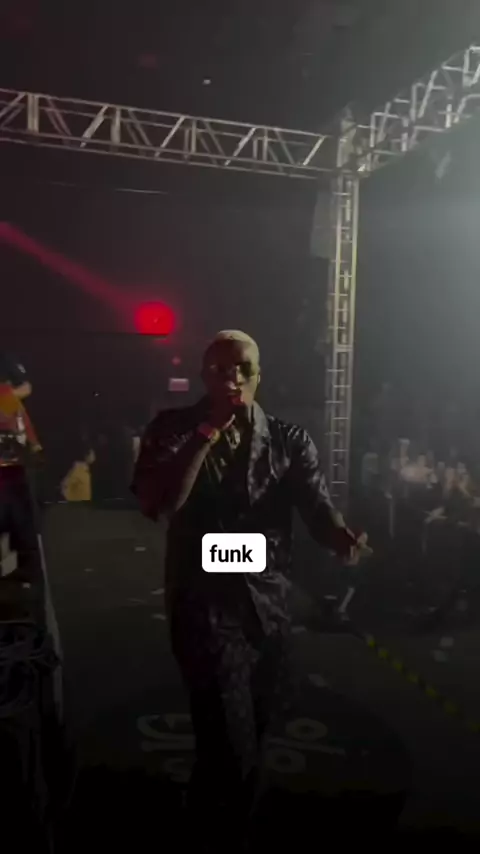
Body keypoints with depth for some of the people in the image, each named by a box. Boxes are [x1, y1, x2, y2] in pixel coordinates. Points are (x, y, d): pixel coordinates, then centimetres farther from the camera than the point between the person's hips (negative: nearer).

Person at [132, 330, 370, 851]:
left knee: (249, 736, 20)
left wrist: (344, 538, -32)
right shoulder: (173, 430, -3)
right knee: (234, 748, -5)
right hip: (206, 607, -3)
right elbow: (158, 505, -18)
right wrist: (208, 431, -21)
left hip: (271, 607, 4)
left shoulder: (288, 440, 1)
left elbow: (317, 509, -10)